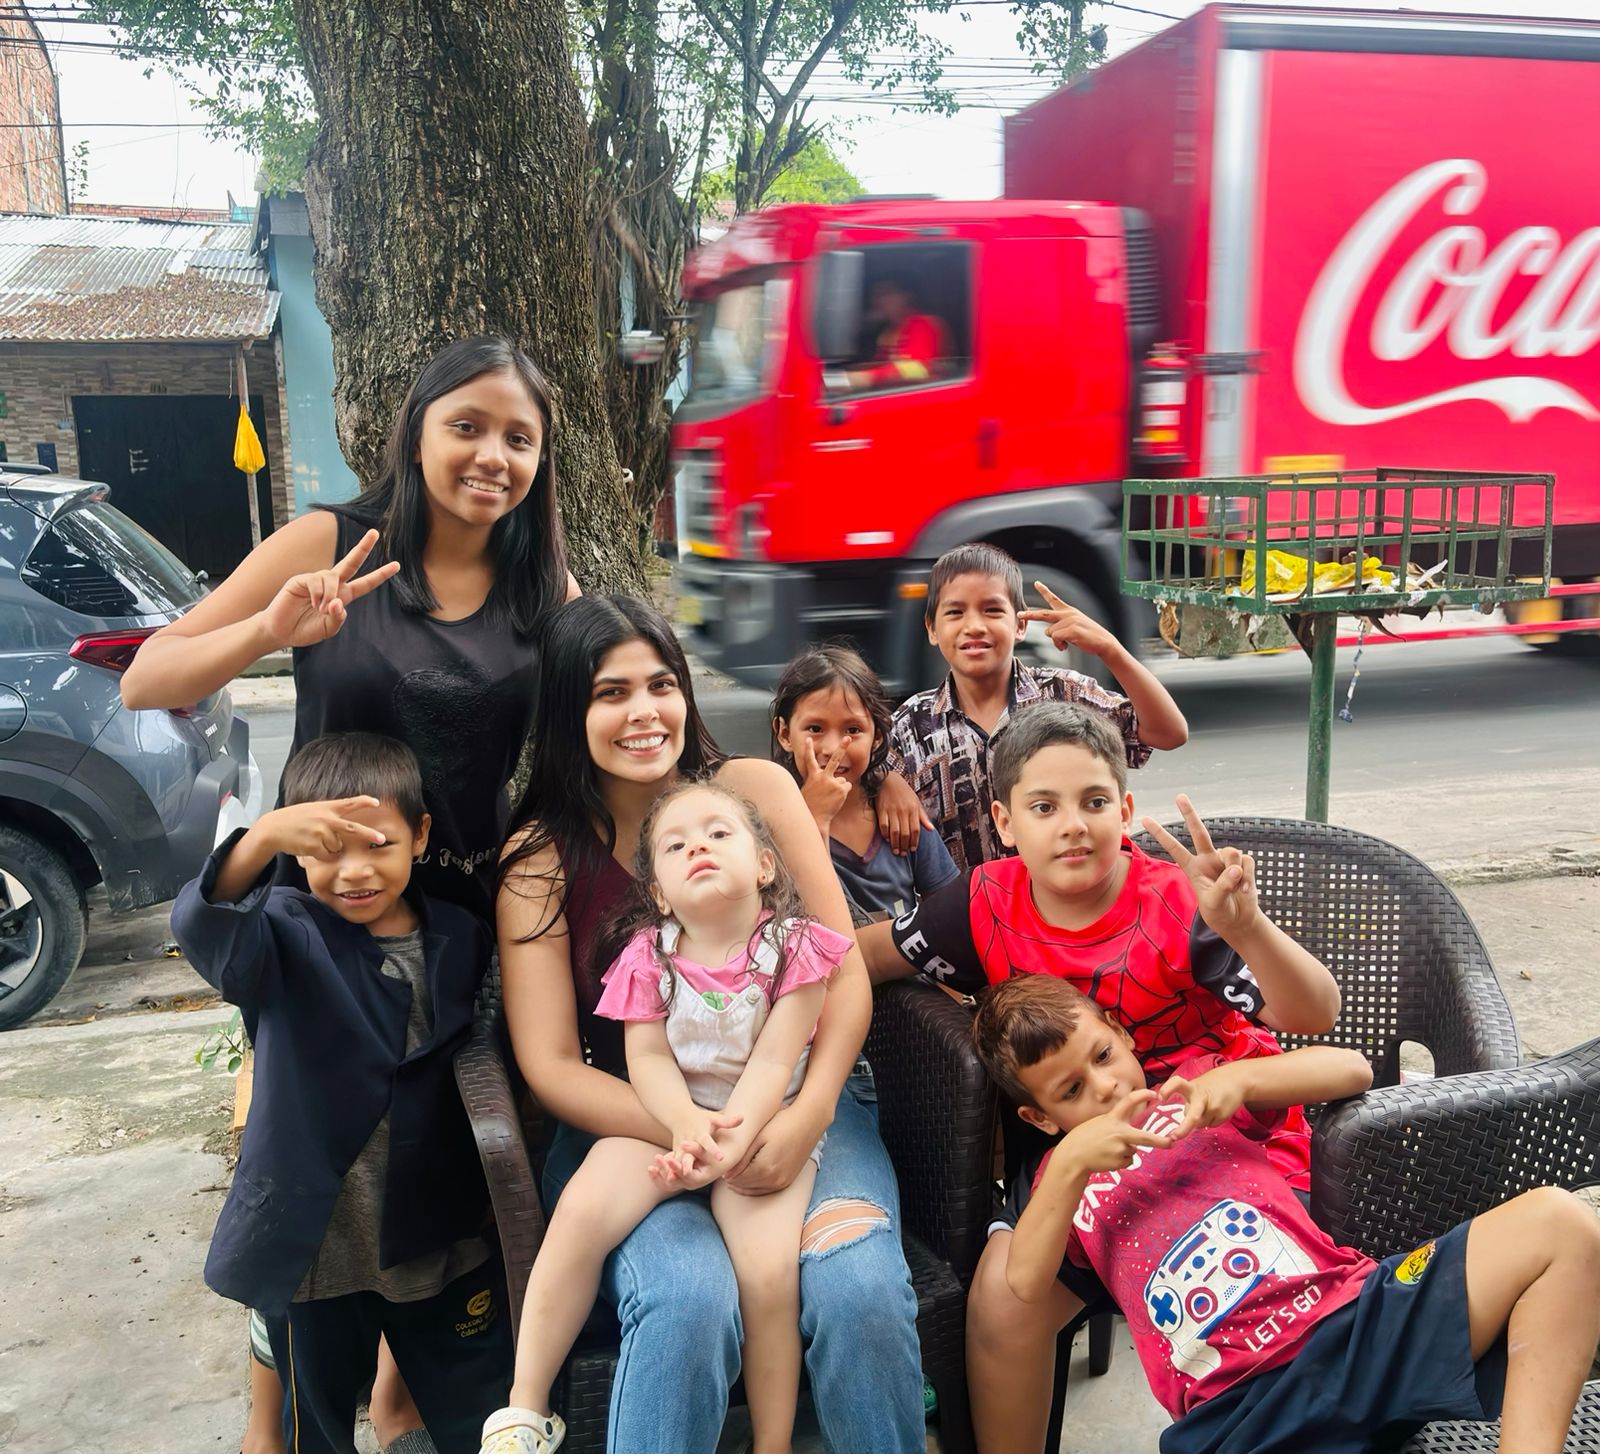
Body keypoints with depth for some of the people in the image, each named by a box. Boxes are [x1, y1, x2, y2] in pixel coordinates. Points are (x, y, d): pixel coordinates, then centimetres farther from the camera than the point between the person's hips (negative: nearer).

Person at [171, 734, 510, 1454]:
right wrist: (263, 836, -55)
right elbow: (202, 926, -35)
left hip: (440, 1239, 2)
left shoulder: (463, 941, -3)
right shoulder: (289, 934, -12)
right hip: (314, 1244, -2)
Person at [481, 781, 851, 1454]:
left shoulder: (794, 947, -7)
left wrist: (732, 1137, -30)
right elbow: (648, 1058, -7)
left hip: (761, 1124, -2)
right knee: (582, 1208, -24)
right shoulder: (648, 957, 0)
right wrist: (686, 1124, -28)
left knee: (769, 1270, -24)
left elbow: (774, 1061, -14)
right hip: (665, 1119, 2)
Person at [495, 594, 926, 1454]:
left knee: (860, 1290, -25)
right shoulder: (541, 853, -3)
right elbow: (551, 1064, -6)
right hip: (634, 1126, -1)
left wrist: (808, 1113, -20)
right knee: (688, 1300, -31)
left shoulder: (754, 788, -2)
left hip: (791, 1099, 1)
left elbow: (844, 973, -2)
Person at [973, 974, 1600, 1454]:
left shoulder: (1195, 1085, 21)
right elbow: (1024, 1286, 0)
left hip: (1357, 1312, 3)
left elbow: (1352, 1069, 12)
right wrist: (1070, 1163, -11)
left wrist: (1237, 1077, -5)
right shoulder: (1062, 1177, 19)